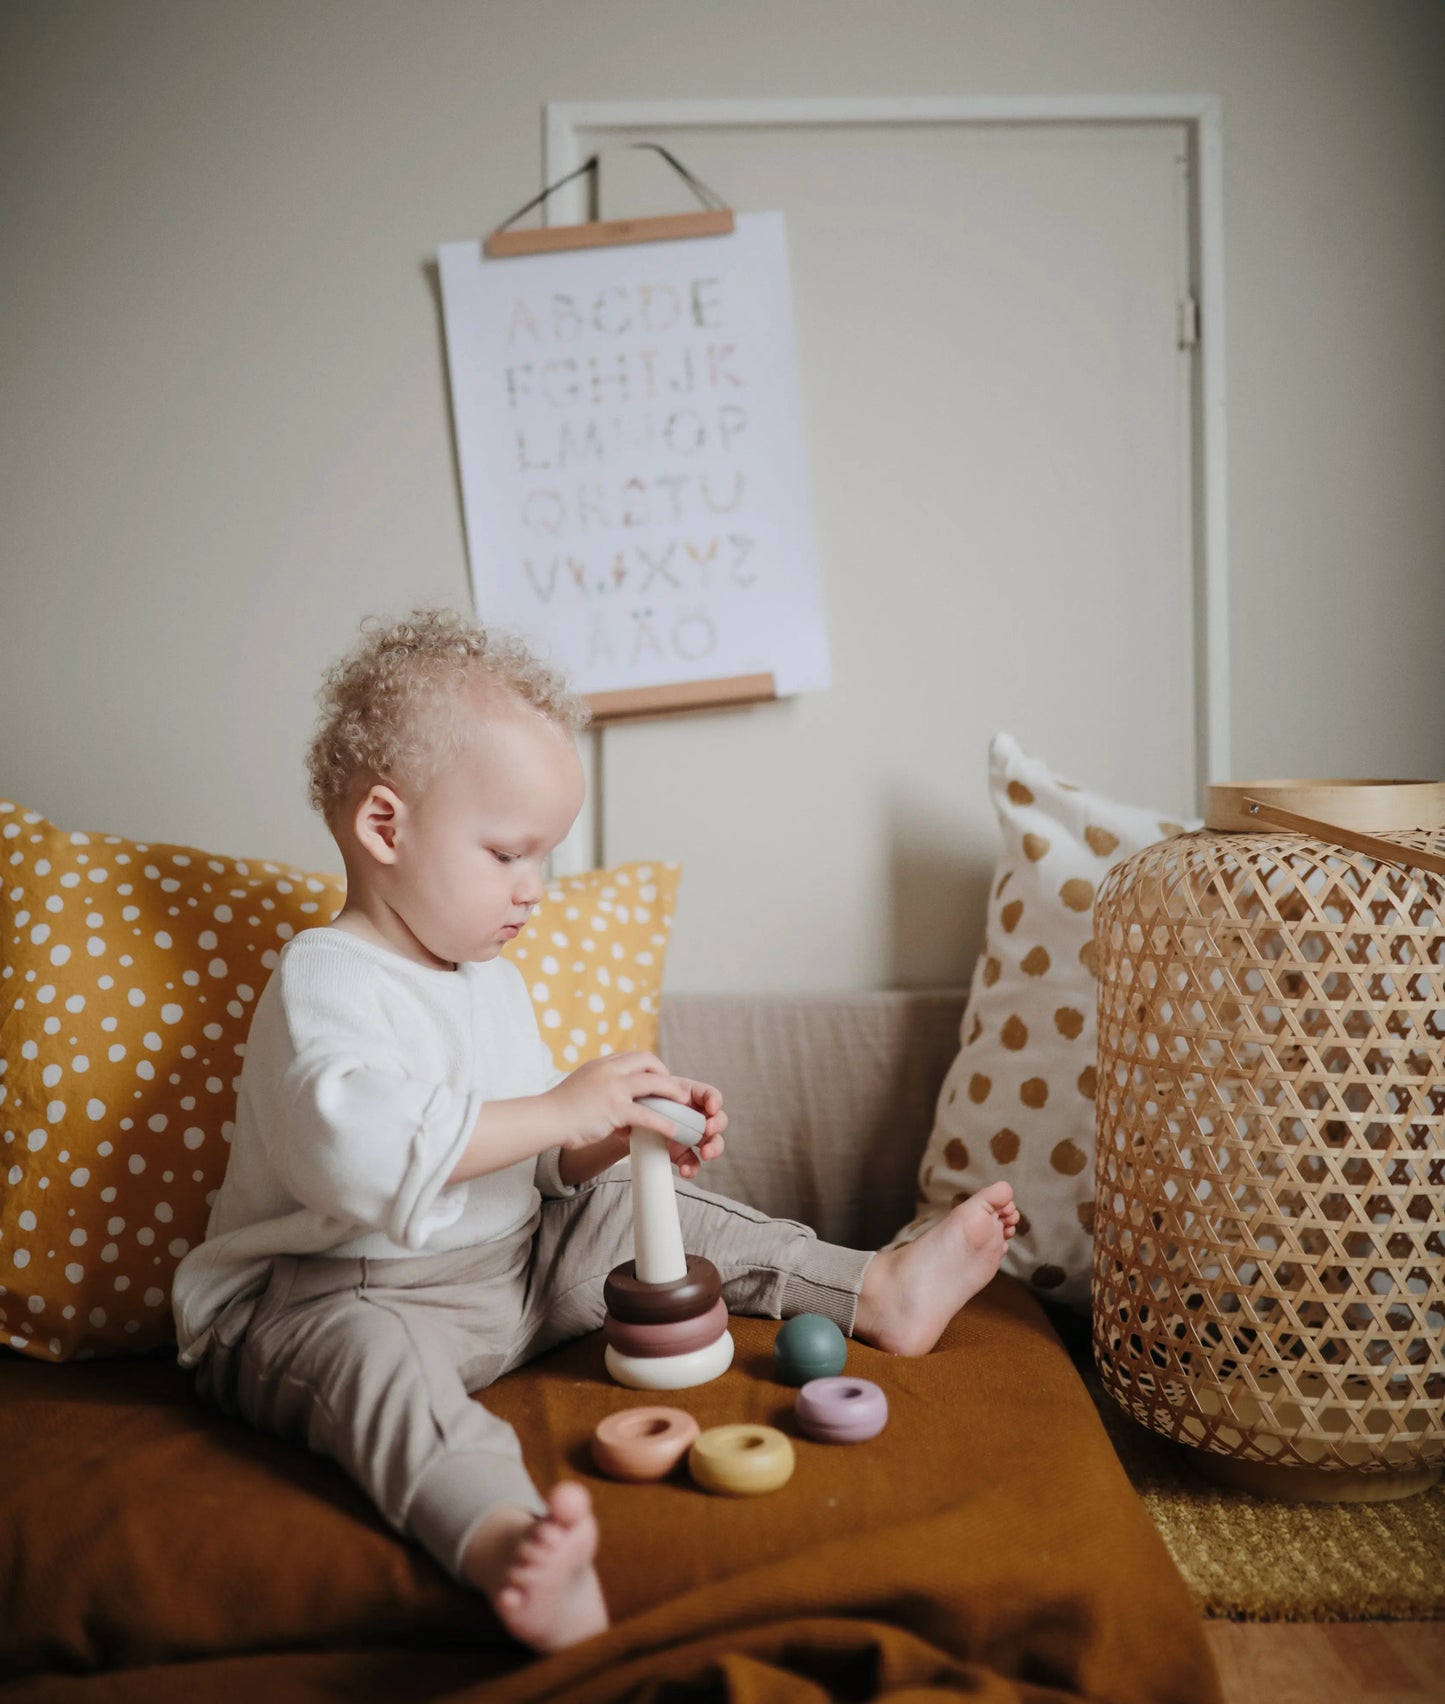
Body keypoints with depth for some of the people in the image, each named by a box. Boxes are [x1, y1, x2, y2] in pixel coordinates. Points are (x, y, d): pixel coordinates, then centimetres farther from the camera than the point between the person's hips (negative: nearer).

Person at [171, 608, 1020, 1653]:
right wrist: (559, 1111, -36)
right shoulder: (324, 982, -18)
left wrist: (615, 1142, -6)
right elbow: (354, 1146, -38)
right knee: (367, 1352, -38)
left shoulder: (493, 980, 12)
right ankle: (504, 1543, -66)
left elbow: (537, 1158, 16)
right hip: (339, 1293, -8)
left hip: (513, 1266, 9)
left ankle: (877, 1293, 10)